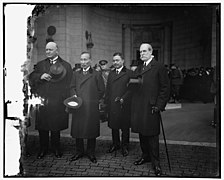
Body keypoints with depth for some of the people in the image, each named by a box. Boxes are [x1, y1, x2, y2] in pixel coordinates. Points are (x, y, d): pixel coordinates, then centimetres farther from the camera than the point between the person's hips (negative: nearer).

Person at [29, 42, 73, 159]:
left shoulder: (66, 66, 4)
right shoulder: (40, 64, 16)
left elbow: (67, 85, 1)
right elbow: (31, 77, 6)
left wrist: (64, 100, -5)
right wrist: (41, 76, -15)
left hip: (57, 102, -2)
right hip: (41, 101, 3)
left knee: (56, 127, 7)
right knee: (42, 126, 8)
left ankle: (56, 148, 25)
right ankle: (43, 149, 24)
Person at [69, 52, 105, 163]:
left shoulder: (96, 74, 5)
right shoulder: (76, 74, 16)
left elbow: (101, 90, 4)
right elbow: (72, 87, 13)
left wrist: (94, 100, 0)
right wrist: (74, 95, -5)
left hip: (92, 107, -3)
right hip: (78, 106, 3)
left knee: (91, 129, 3)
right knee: (77, 129, 6)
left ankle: (91, 153, 18)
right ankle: (79, 152, 22)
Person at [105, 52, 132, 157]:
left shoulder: (129, 73, -2)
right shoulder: (111, 74, 15)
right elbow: (107, 90, 15)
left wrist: (123, 98, -16)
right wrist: (106, 103, 7)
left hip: (124, 105, -4)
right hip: (112, 106, 4)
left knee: (125, 127, 7)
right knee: (114, 126, 12)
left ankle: (124, 146, 21)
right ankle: (115, 144, 28)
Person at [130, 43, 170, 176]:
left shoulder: (159, 67, -6)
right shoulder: (139, 68, 16)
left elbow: (165, 88, -8)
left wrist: (159, 105, -13)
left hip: (151, 107, -6)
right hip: (138, 106, 7)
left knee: (152, 135, 0)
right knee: (142, 133, 14)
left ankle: (156, 163, 13)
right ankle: (145, 156, 31)